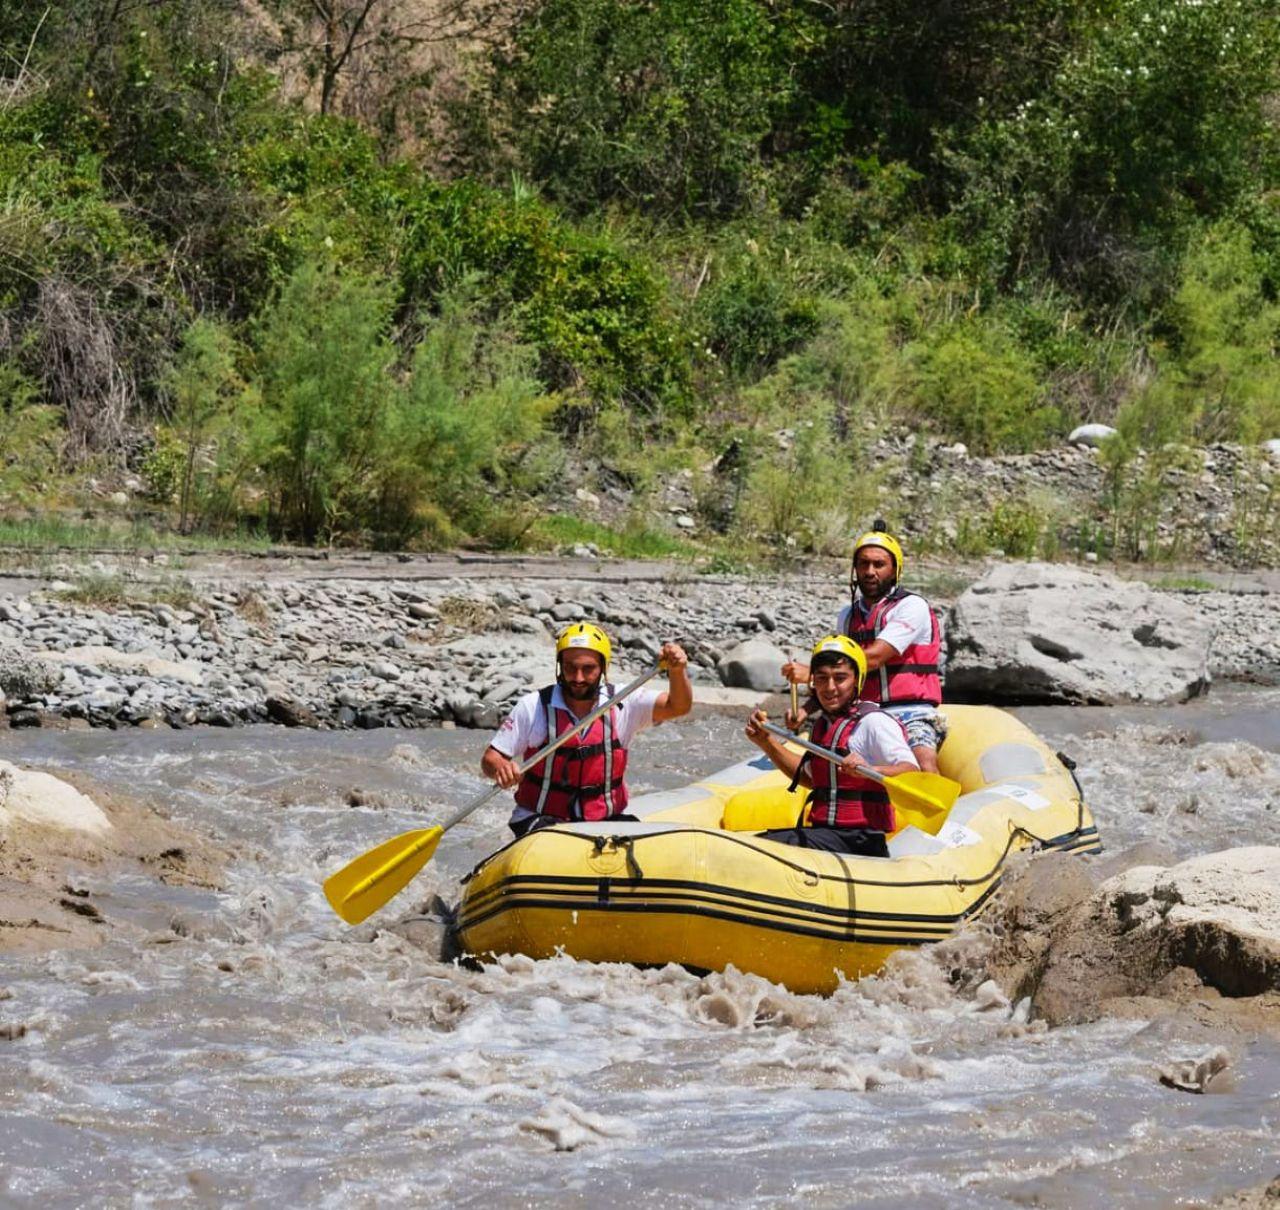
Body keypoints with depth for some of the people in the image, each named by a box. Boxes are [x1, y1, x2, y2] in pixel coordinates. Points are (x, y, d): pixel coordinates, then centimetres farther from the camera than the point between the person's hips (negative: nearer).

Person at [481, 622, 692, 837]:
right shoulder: (533, 707, -4)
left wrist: (677, 671, -31)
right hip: (542, 818, -2)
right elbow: (490, 758, -2)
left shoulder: (622, 703, 0)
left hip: (605, 819, 2)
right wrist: (500, 768, -27)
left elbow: (678, 706, -10)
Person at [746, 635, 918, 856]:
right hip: (823, 831, 9)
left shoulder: (874, 722, -11)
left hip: (858, 841, -9)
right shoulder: (823, 723, 16)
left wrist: (869, 770, -43)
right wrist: (766, 742, 23)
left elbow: (912, 772, -24)